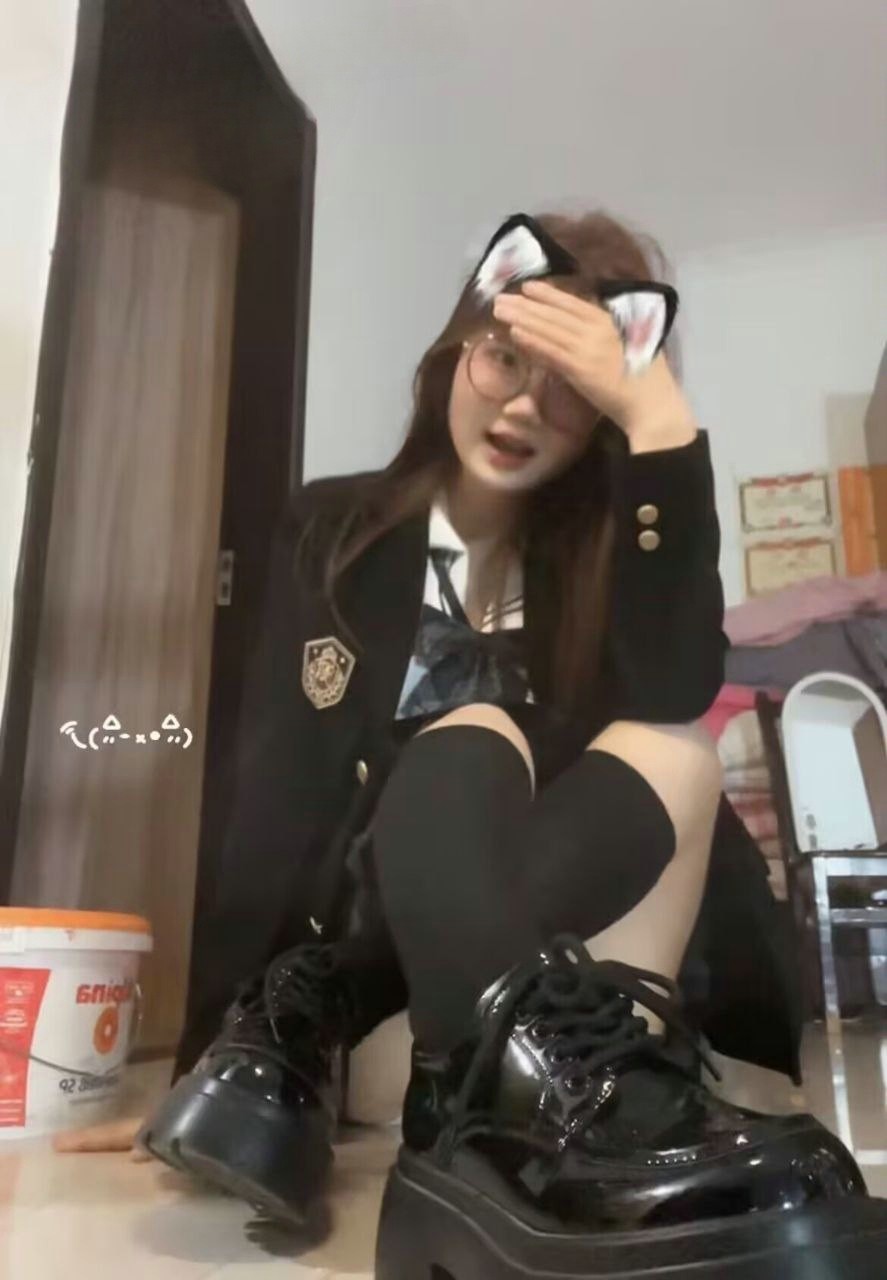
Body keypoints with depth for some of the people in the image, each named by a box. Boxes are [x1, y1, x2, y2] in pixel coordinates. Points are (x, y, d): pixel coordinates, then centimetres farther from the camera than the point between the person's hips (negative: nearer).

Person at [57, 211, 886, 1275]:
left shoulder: (603, 546, 2)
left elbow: (678, 691, -20)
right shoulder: (336, 530, -3)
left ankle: (291, 1040, -32)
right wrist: (203, 1056, -17)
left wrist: (654, 408, -22)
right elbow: (283, 789, -11)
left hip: (561, 931, 3)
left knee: (679, 756, -25)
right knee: (472, 745, -29)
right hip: (370, 924, -2)